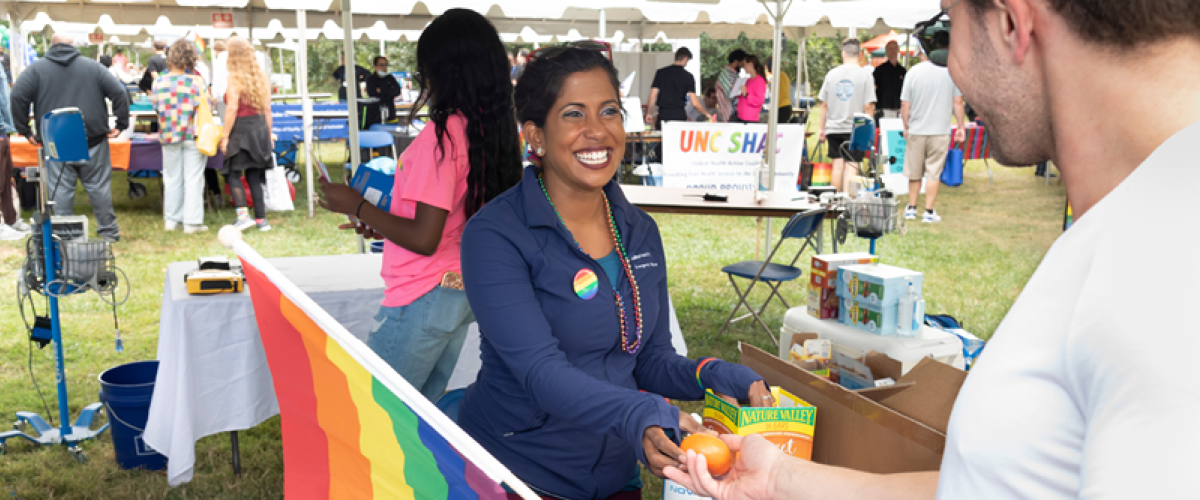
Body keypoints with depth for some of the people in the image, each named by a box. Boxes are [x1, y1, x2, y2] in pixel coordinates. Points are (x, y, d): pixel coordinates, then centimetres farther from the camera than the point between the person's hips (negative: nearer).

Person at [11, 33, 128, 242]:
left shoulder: (36, 69, 4)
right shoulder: (93, 67, 6)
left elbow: (18, 96, -5)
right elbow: (119, 93, 0)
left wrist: (24, 130, 3)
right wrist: (121, 124, 4)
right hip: (93, 142, 1)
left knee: (61, 189, 5)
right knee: (99, 186, 9)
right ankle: (108, 231, 15)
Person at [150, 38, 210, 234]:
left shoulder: (159, 82, -2)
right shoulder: (197, 81, -10)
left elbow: (155, 106, 6)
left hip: (168, 135, 3)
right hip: (193, 135, -3)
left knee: (172, 178, 13)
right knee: (193, 178, 2)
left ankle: (171, 219, 19)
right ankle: (192, 221, 3)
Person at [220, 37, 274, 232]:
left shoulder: (235, 78, -9)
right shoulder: (261, 77, 10)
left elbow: (232, 108, -15)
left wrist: (225, 136, -11)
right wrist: (269, 134, 17)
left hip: (241, 128, -6)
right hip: (260, 127, 7)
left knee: (232, 173, 0)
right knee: (254, 176, 9)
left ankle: (243, 215, -13)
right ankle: (261, 219, 8)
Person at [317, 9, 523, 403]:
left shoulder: (443, 135, -19)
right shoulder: (496, 131, 6)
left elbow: (423, 239, -21)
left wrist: (356, 206, -8)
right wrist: (381, 226, 16)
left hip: (425, 296, -9)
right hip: (464, 292, 9)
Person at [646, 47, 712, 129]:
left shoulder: (660, 73, 3)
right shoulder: (688, 76, -2)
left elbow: (653, 95, 1)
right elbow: (694, 103, -5)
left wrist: (649, 113, 13)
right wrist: (706, 114, 9)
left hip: (663, 115, 1)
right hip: (679, 115, -1)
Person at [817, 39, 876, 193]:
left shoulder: (832, 74, 3)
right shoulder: (865, 75, -5)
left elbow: (824, 104, 7)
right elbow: (868, 106, -9)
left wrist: (821, 127, 15)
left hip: (834, 128, 3)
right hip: (855, 128, -3)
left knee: (837, 164, 10)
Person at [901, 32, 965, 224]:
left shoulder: (914, 71, -2)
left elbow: (904, 104, 1)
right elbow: (957, 103, -5)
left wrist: (906, 127, 13)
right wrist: (961, 127, 6)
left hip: (916, 130, 2)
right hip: (940, 131, -2)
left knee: (914, 172, 13)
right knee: (934, 173, 4)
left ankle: (911, 208, 21)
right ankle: (929, 211, 5)